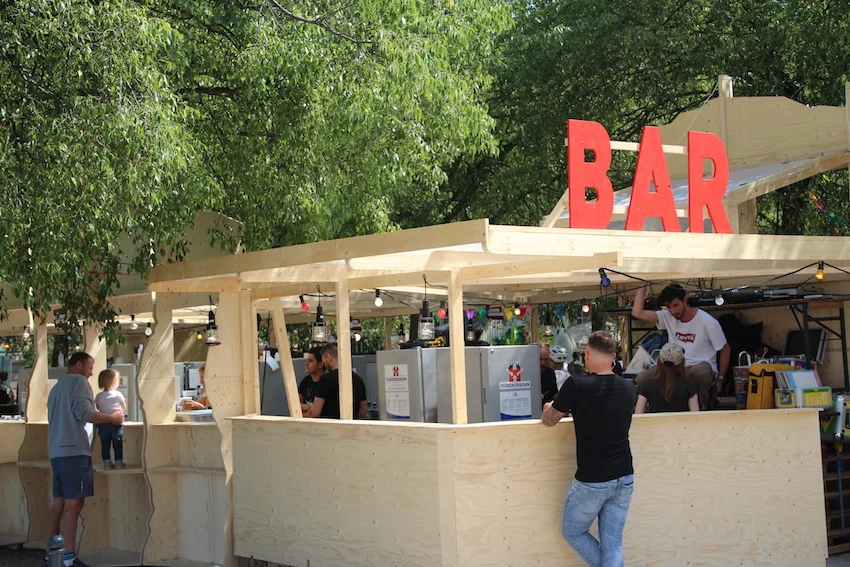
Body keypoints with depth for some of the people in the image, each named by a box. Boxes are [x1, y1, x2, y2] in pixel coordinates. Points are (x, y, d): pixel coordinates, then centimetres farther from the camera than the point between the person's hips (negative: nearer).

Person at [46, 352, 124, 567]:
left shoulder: (58, 386, 24)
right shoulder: (78, 381, -3)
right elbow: (83, 412, -16)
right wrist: (112, 417, -6)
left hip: (57, 451, 9)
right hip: (74, 450, -9)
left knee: (59, 503, 9)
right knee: (73, 504, -11)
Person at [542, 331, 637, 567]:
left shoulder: (576, 385, -14)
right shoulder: (628, 389, 1)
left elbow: (548, 421, 0)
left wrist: (549, 407, 21)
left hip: (591, 481, -5)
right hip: (624, 479, 5)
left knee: (572, 532, 17)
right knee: (613, 543, 10)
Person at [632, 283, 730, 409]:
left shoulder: (707, 321, -7)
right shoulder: (667, 317, 5)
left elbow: (725, 349, -1)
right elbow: (637, 313, -4)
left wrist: (720, 379, -4)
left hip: (701, 366, -4)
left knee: (700, 371, -43)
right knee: (640, 379, -20)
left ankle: (701, 408, -14)